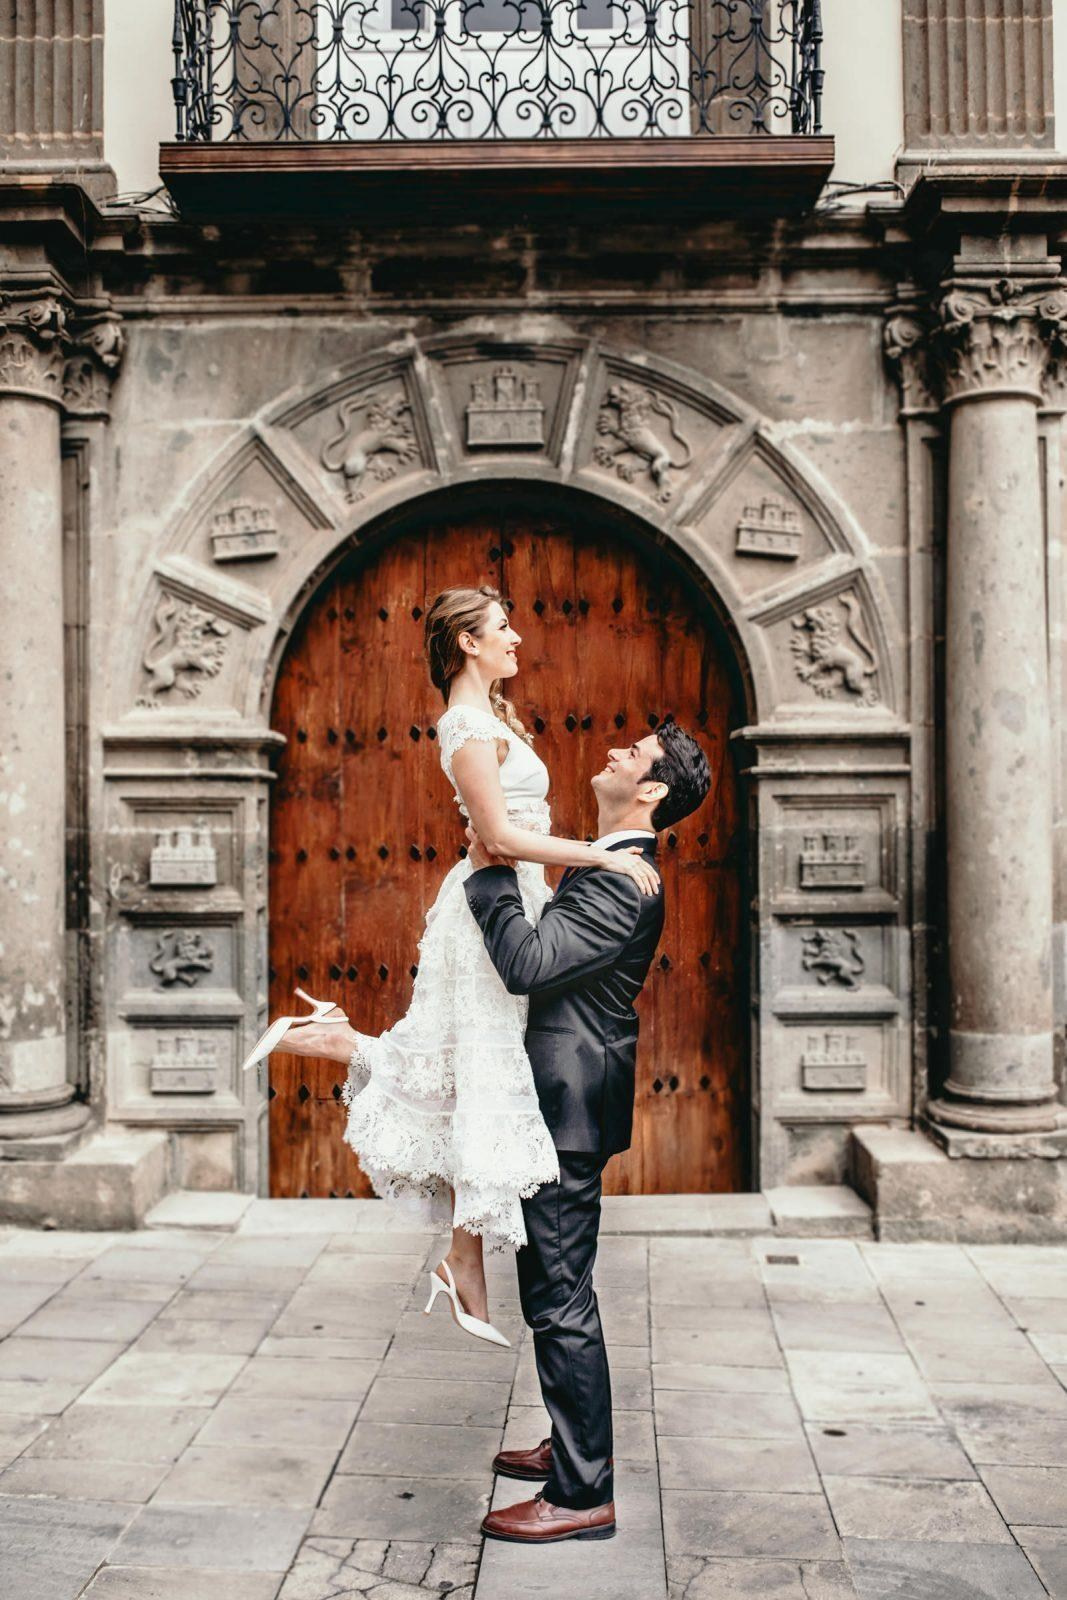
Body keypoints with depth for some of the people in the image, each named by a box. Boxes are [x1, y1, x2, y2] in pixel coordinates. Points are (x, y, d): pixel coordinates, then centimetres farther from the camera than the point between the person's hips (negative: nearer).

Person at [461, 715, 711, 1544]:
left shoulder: (621, 884, -20)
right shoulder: (612, 870, 13)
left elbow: (527, 962, -28)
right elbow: (545, 958, 18)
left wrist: (490, 874, -17)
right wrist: (495, 871, 7)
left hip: (568, 1110, -11)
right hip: (559, 1104, 11)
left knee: (561, 1299, -4)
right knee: (556, 1289, 21)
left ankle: (583, 1494, 6)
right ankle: (575, 1445, 35)